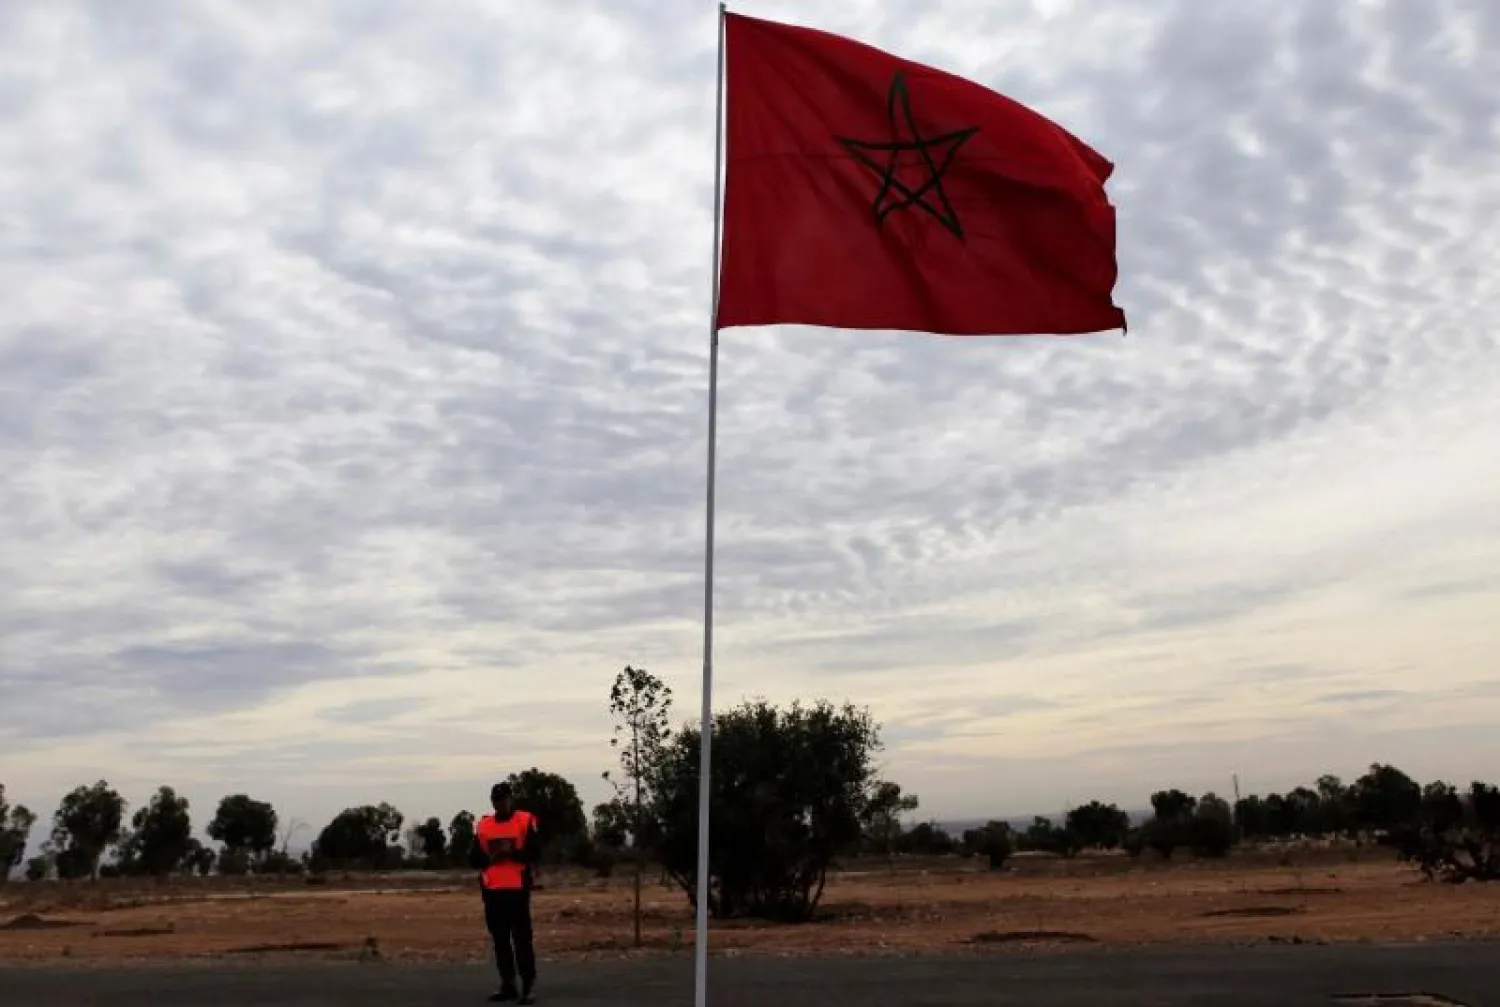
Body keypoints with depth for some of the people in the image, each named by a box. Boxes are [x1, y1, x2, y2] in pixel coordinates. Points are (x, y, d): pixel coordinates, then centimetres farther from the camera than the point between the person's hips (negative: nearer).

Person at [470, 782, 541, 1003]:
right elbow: (473, 859, 11)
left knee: (522, 938, -5)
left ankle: (529, 986, -1)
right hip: (492, 891, 5)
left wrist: (511, 853, -21)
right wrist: (490, 857, -9)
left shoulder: (525, 821, -1)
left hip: (517, 889, -5)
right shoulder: (483, 825, 12)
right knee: (500, 940, 9)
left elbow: (533, 854, -7)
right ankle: (508, 986, 18)